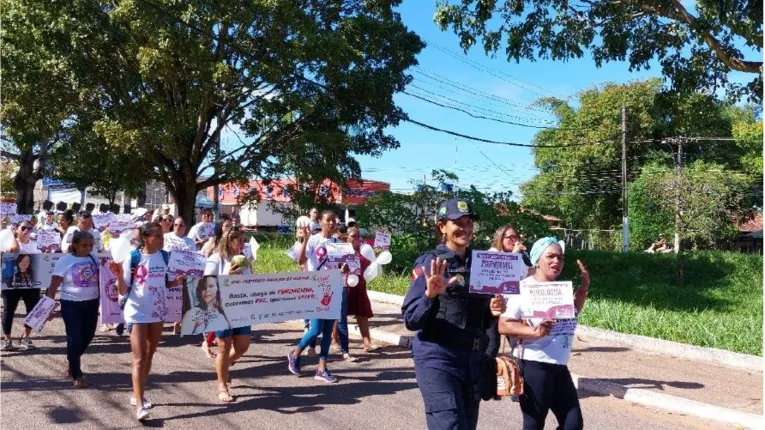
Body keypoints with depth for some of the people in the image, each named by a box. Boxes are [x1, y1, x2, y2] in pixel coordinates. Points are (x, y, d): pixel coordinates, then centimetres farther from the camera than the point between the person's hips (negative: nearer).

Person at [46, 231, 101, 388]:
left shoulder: (95, 258, 3)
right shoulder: (65, 261, -9)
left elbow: (100, 278, 15)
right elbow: (54, 285, -8)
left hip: (91, 303, 5)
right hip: (71, 304, -4)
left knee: (87, 336, 13)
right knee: (75, 339, -2)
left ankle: (71, 361, 41)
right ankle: (77, 375, 10)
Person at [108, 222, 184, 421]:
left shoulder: (164, 256, 0)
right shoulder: (133, 258, -14)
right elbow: (123, 291, -11)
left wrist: (178, 281, -8)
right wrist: (119, 276, -29)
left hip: (158, 311, 6)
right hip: (137, 312, -5)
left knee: (150, 354, 15)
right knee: (139, 358, -8)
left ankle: (137, 394, 32)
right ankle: (140, 405, -6)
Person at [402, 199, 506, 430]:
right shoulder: (430, 262, -8)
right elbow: (411, 319, -12)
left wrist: (492, 311, -2)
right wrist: (430, 295, -29)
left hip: (474, 361, 6)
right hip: (437, 360, -6)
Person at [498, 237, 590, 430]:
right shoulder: (524, 288, -11)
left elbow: (573, 312, 32)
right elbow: (504, 325, -18)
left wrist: (584, 287, 18)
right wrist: (535, 332, -31)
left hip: (560, 367, 8)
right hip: (534, 367, -8)